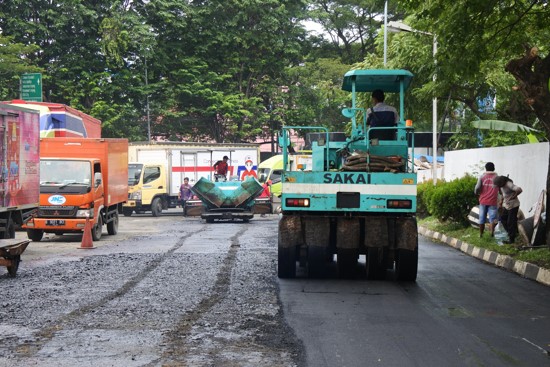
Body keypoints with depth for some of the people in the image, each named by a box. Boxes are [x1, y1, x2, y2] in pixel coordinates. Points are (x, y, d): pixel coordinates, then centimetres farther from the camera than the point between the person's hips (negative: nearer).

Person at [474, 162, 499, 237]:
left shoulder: (482, 177, 1)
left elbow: (477, 188, -9)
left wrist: (477, 193, 12)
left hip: (483, 201, 1)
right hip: (493, 201, -1)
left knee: (482, 218, 13)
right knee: (492, 217, -3)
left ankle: (481, 234, 20)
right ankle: (492, 231, -28)